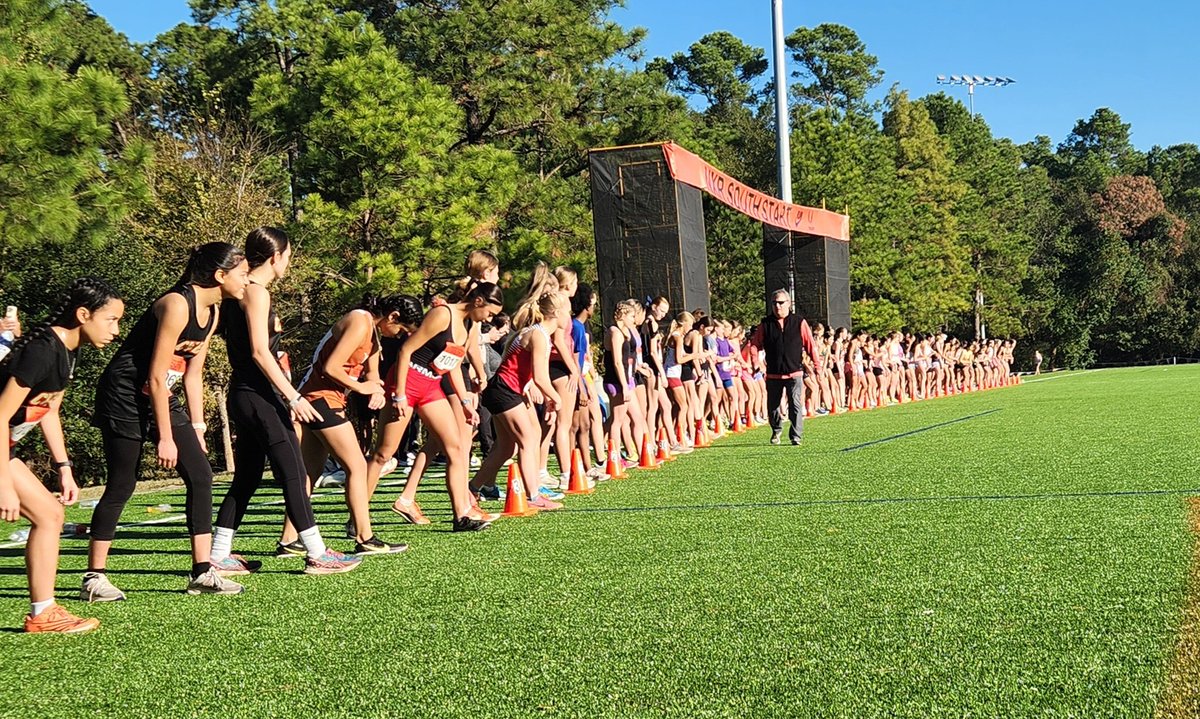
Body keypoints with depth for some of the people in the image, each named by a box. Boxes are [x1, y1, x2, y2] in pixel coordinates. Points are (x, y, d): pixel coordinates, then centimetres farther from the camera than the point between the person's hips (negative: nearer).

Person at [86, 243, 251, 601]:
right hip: (124, 395, -9)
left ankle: (202, 572, 3)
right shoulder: (177, 305, -22)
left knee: (201, 475, -1)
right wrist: (165, 438, -19)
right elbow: (156, 377, -21)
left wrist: (196, 428, 8)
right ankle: (94, 578, 7)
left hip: (162, 397, 9)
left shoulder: (212, 311, 5)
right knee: (121, 486, -5)